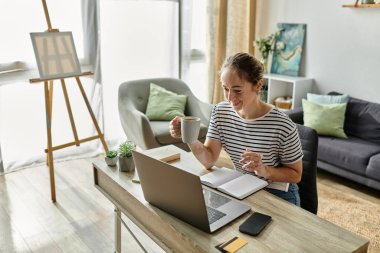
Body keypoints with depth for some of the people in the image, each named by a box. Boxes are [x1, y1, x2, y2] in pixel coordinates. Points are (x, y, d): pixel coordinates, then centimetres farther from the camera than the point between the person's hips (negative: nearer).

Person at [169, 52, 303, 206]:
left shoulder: (283, 127, -22)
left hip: (277, 194, -3)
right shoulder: (220, 112, -6)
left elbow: (296, 175, -9)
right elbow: (209, 160, -7)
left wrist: (264, 170, -27)